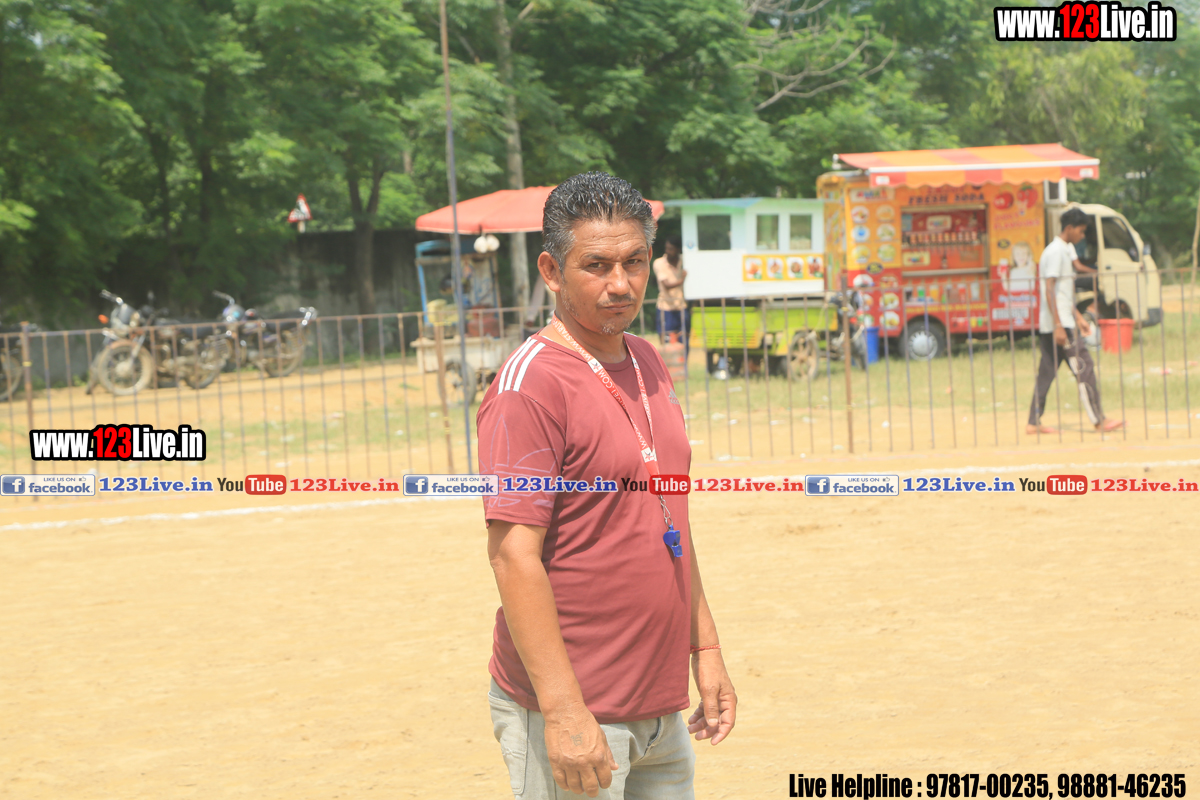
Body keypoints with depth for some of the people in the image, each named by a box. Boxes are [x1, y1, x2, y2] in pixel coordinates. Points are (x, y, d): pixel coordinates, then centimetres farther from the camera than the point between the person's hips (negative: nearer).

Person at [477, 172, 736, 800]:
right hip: (571, 714, -8)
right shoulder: (529, 384, -14)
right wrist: (562, 710, -23)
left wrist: (704, 647, 17)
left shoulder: (646, 362, 11)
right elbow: (513, 554, -19)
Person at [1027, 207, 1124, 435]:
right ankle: (1098, 421, -5)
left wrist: (1078, 317, 26)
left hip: (1050, 327, 10)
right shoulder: (1056, 252, -14)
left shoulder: (1064, 251, 18)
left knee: (1047, 372, 9)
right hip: (1059, 325, -10)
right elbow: (1049, 290, -20)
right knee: (1084, 369, -7)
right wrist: (1058, 326, -24)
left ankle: (1034, 423, 9)